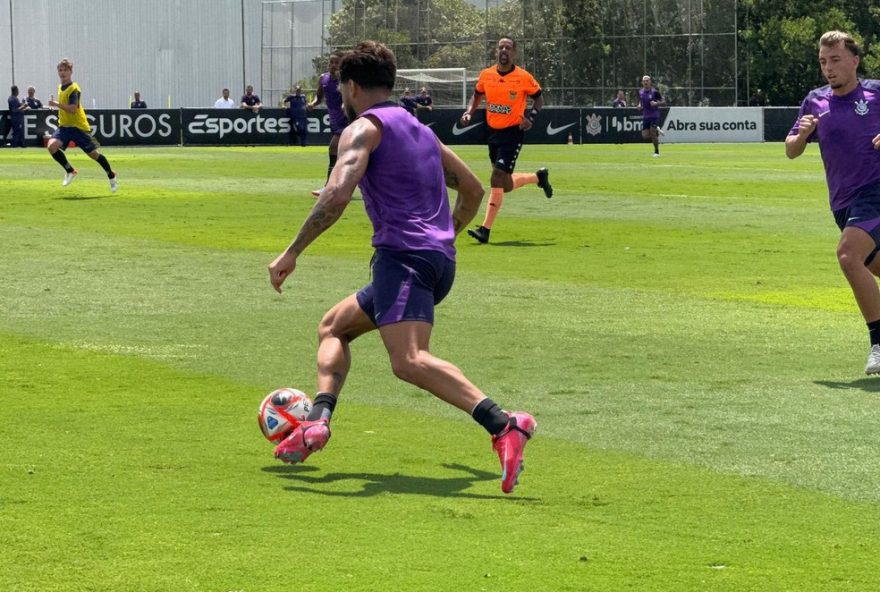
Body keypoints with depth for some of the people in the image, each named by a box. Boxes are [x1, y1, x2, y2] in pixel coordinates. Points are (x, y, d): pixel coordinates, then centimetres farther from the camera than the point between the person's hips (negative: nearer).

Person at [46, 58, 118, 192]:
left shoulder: (74, 89, -16)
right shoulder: (61, 87, 10)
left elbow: (72, 108, -28)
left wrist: (56, 104, -29)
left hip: (78, 126, -7)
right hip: (64, 126, 7)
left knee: (93, 153, 3)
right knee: (52, 146, -19)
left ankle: (111, 176, 24)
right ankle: (69, 171, -1)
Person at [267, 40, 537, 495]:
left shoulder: (363, 129, -1)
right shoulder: (420, 130, 24)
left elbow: (337, 196, -17)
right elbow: (473, 190, 31)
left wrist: (292, 253, -12)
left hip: (403, 254, -9)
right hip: (440, 260, 9)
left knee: (408, 361, -27)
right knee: (333, 326, 24)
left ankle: (504, 425, -43)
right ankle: (316, 423, 7)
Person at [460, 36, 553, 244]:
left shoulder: (524, 77, -10)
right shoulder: (486, 75, 1)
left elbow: (538, 98, 4)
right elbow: (477, 95, 19)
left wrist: (531, 117, -12)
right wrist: (469, 113, 1)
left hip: (513, 133, -6)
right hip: (493, 132, 6)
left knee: (498, 179, -15)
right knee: (503, 183, 16)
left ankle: (485, 229, -8)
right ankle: (538, 177, 43)